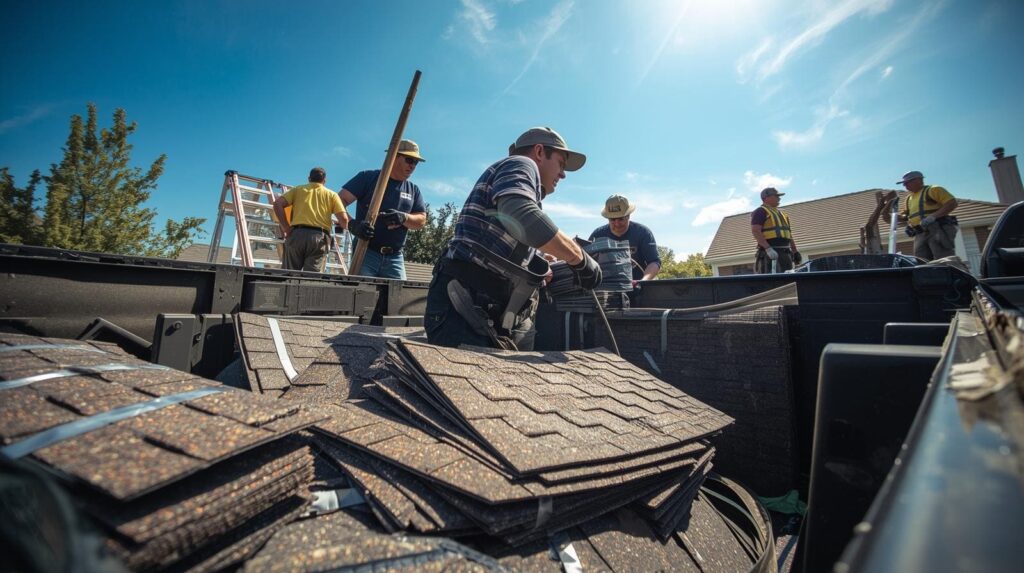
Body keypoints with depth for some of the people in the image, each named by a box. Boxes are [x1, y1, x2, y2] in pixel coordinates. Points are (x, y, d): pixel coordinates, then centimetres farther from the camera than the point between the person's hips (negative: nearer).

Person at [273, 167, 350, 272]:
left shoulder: (298, 189, 21)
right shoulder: (332, 194, 17)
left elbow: (277, 204, 6)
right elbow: (343, 219, 3)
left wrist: (286, 228, 7)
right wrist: (344, 226, 25)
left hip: (297, 234, 1)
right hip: (319, 237, -1)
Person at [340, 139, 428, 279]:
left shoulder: (414, 190, 15)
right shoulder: (368, 177, 3)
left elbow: (421, 220, 7)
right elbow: (340, 202, -4)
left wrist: (404, 217, -16)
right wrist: (352, 224, -24)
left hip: (395, 258, 4)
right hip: (365, 252, -4)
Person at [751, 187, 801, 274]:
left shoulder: (782, 213, 26)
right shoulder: (761, 211, -1)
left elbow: (789, 234, 28)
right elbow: (755, 231, -16)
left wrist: (795, 251, 21)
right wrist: (768, 248, -26)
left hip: (785, 253, 9)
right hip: (769, 253, -9)